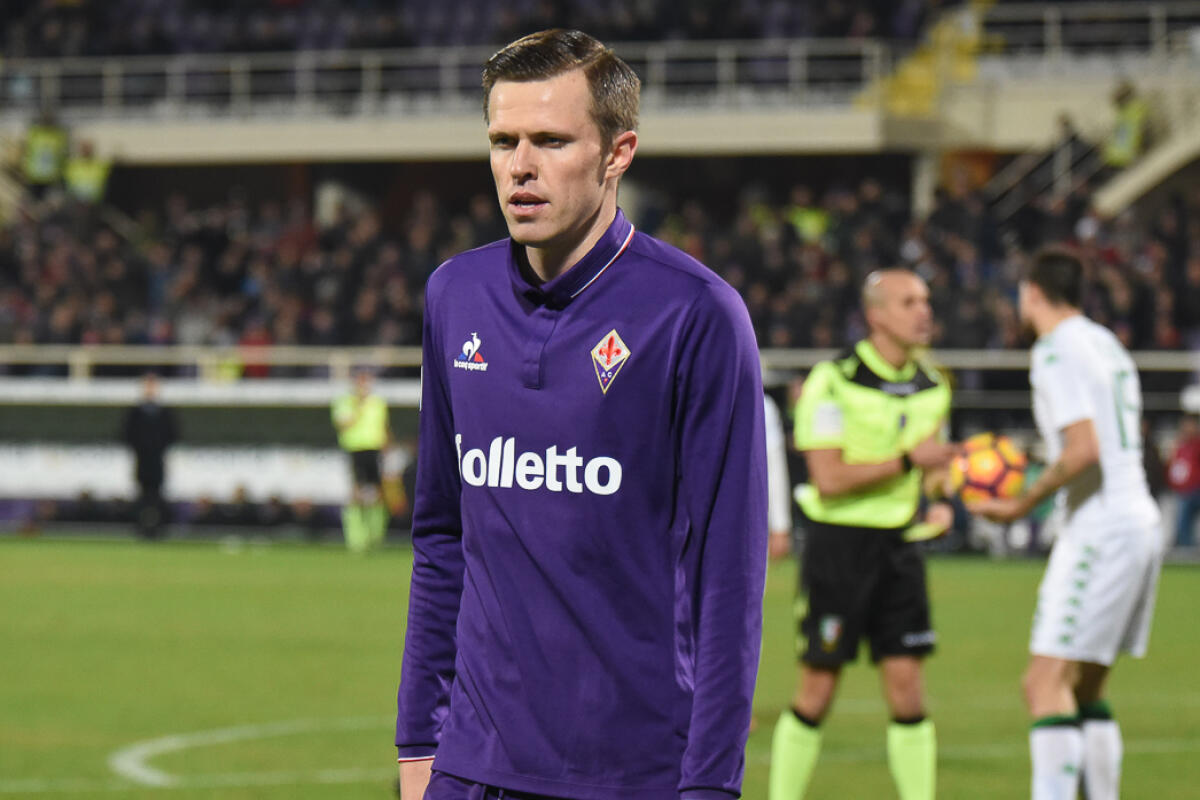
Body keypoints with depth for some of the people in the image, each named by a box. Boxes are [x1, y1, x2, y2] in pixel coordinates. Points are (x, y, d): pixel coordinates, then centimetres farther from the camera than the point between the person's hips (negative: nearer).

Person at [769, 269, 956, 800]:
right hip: (838, 542, -5)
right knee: (818, 689, -1)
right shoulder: (833, 382, -12)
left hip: (898, 543, 5)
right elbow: (830, 478, -18)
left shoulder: (932, 387, 9)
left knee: (906, 685, -2)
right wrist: (908, 461, -19)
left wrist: (936, 503, 5)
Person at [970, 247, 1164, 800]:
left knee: (1046, 682, -13)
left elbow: (1084, 448, -21)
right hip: (1140, 520, 9)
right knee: (1086, 690, 14)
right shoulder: (1107, 345, 17)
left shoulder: (1057, 352, -10)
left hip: (1099, 529, -9)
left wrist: (1022, 505, -13)